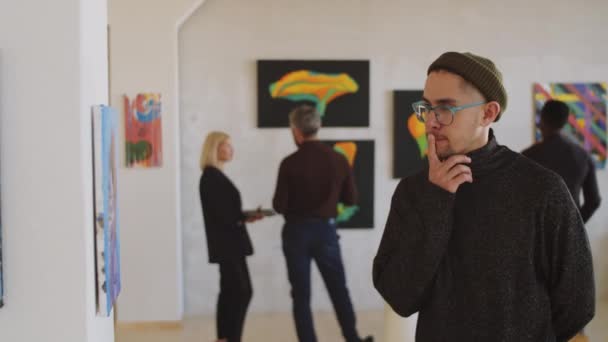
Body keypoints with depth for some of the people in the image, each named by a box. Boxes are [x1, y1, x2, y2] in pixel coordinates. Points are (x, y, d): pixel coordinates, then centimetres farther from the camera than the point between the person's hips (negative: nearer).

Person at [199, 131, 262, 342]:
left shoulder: (215, 176, 16)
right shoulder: (211, 177, -13)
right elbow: (219, 213, -20)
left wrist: (245, 216, 2)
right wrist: (246, 218, -18)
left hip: (228, 242, 10)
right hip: (226, 242, -10)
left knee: (230, 291, 10)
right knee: (243, 291, -10)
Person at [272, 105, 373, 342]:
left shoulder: (290, 163, -14)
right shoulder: (338, 159, -4)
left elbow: (279, 206, -10)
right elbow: (350, 199, 4)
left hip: (297, 231, -3)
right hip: (326, 230, 3)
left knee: (301, 294, 6)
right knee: (339, 289, 16)